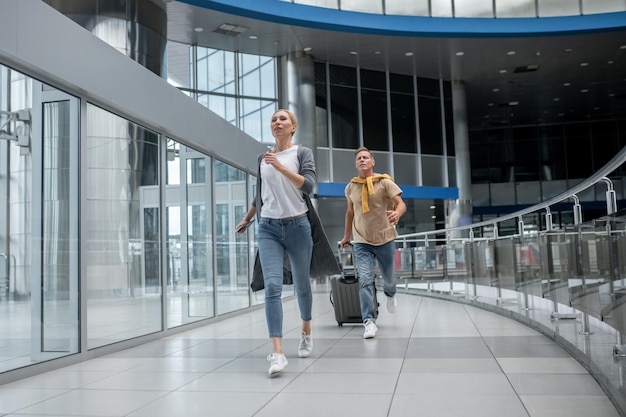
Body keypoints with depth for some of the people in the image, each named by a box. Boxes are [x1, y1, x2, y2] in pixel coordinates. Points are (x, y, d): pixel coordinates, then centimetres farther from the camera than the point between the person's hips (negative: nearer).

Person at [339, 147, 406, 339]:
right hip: (361, 242, 1)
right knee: (365, 280, -14)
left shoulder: (385, 182, -6)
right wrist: (346, 236, 23)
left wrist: (397, 213, -38)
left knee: (389, 277, 16)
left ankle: (390, 294, 52)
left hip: (385, 239, -1)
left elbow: (401, 203, -14)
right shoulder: (350, 187, 4)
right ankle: (369, 321, -12)